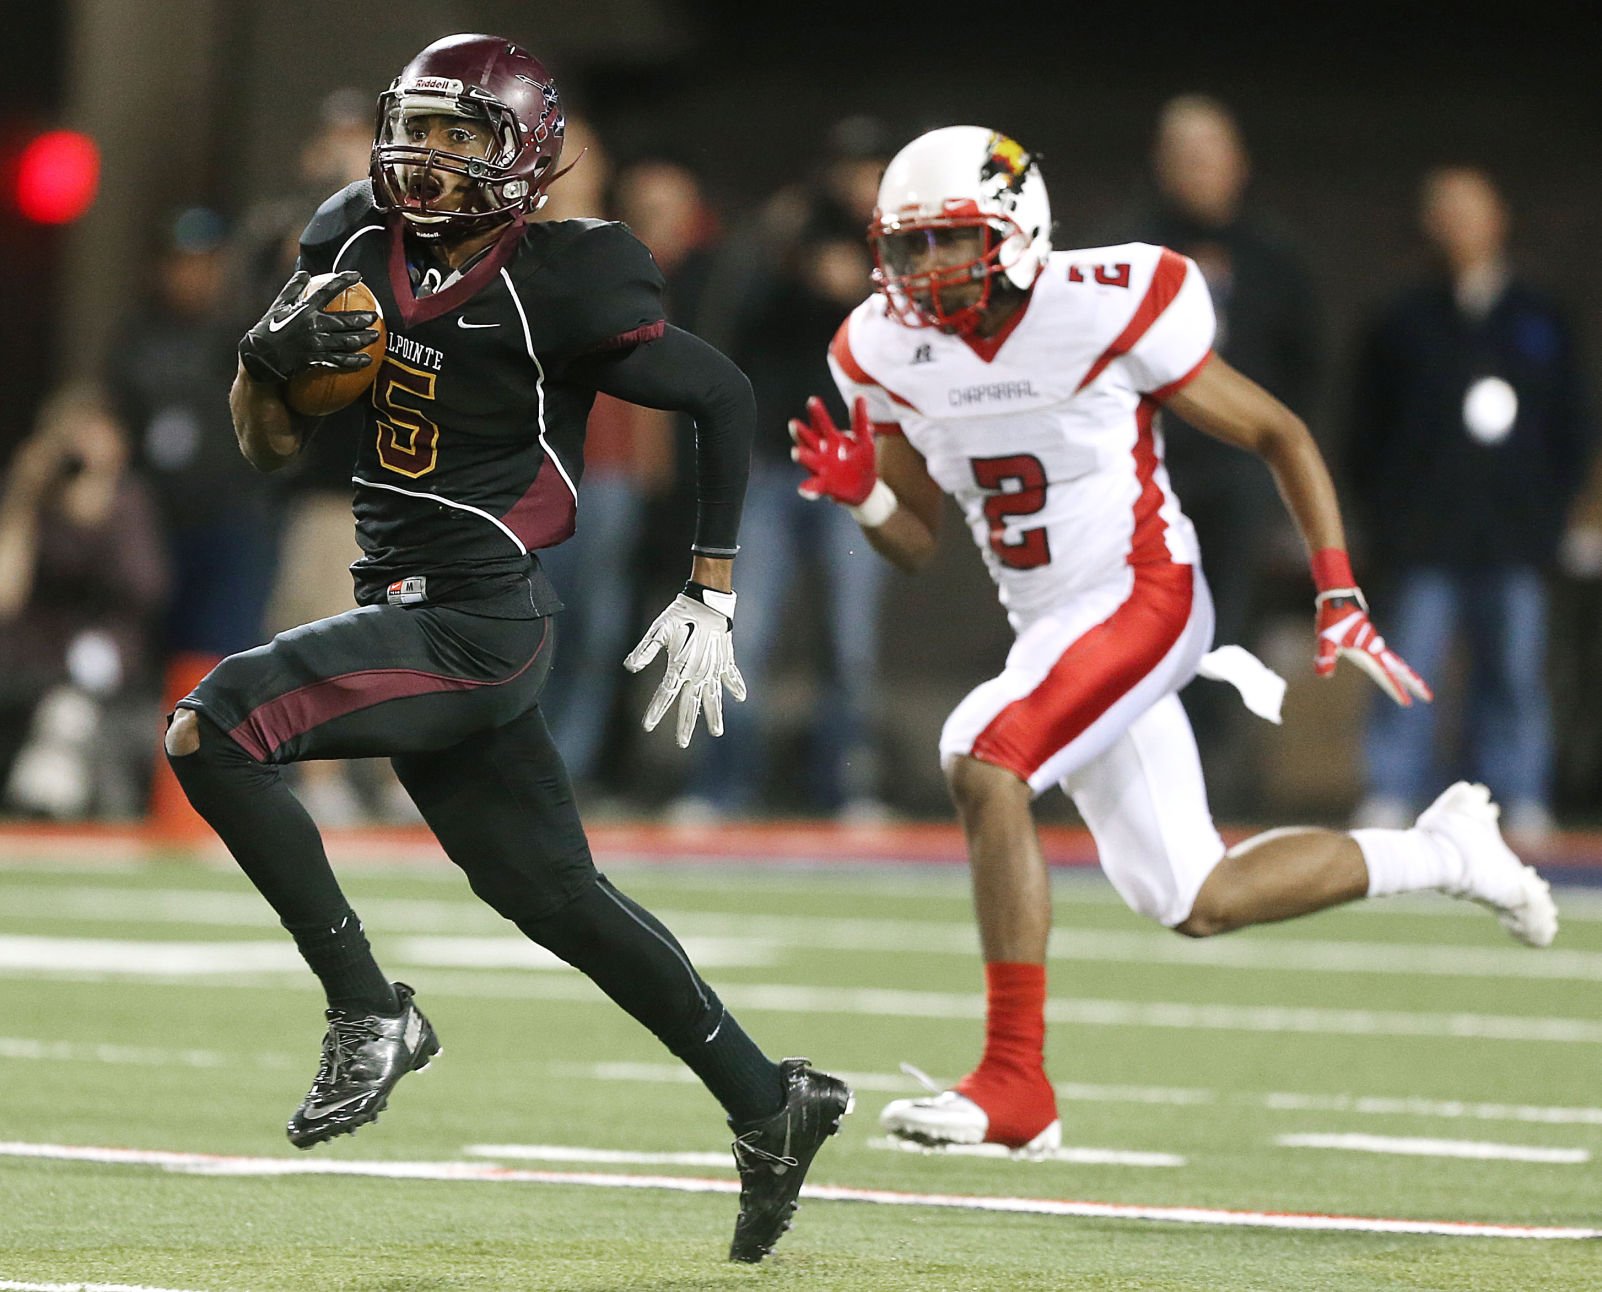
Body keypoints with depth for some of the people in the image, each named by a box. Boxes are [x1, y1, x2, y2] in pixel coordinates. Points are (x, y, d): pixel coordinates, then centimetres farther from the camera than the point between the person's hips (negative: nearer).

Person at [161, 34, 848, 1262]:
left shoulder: (556, 287, -15)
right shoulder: (359, 245, 6)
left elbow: (723, 398, -7)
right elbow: (271, 444, 13)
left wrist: (709, 599, -6)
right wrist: (274, 355, -9)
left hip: (476, 624, -8)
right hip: (410, 612, 8)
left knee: (212, 729, -19)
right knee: (552, 894, 14)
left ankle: (371, 1011, -10)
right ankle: (767, 1104, 25)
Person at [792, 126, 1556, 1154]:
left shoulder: (1107, 310, -15)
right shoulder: (891, 354, 1)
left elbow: (1279, 435, -5)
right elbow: (920, 541, 12)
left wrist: (1342, 604, -11)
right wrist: (862, 494, -11)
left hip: (1142, 597, -7)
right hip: (1048, 628, 7)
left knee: (982, 760, -28)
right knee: (1198, 905, 7)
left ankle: (1015, 1083, -23)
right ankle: (1442, 853, 30)